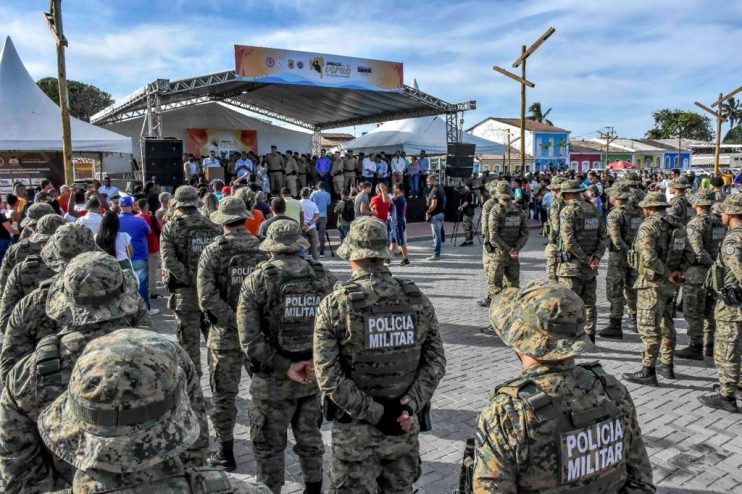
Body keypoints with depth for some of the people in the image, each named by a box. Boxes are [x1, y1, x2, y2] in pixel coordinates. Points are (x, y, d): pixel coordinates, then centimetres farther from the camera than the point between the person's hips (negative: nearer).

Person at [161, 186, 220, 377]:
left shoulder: (170, 228, -4)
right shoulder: (212, 226, 5)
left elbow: (169, 261, -16)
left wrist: (190, 279, -14)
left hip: (185, 291, -3)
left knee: (189, 340, 6)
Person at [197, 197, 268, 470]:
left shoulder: (213, 251, -9)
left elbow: (207, 296, -18)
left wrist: (232, 320, -13)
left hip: (226, 334, -3)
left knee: (224, 393, 10)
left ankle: (226, 453, 20)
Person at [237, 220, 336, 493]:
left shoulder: (257, 281, -11)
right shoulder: (324, 277, -1)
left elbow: (249, 339, -17)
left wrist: (286, 367, -14)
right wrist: (315, 361, -6)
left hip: (273, 378, -4)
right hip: (314, 373, 4)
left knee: (269, 445, 13)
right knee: (309, 437, 22)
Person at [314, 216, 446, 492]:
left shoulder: (335, 304, -12)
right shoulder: (417, 299, -2)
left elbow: (328, 376, -16)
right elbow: (436, 362, -4)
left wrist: (375, 414, -13)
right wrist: (411, 405, -8)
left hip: (354, 427, -3)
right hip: (404, 424, 3)